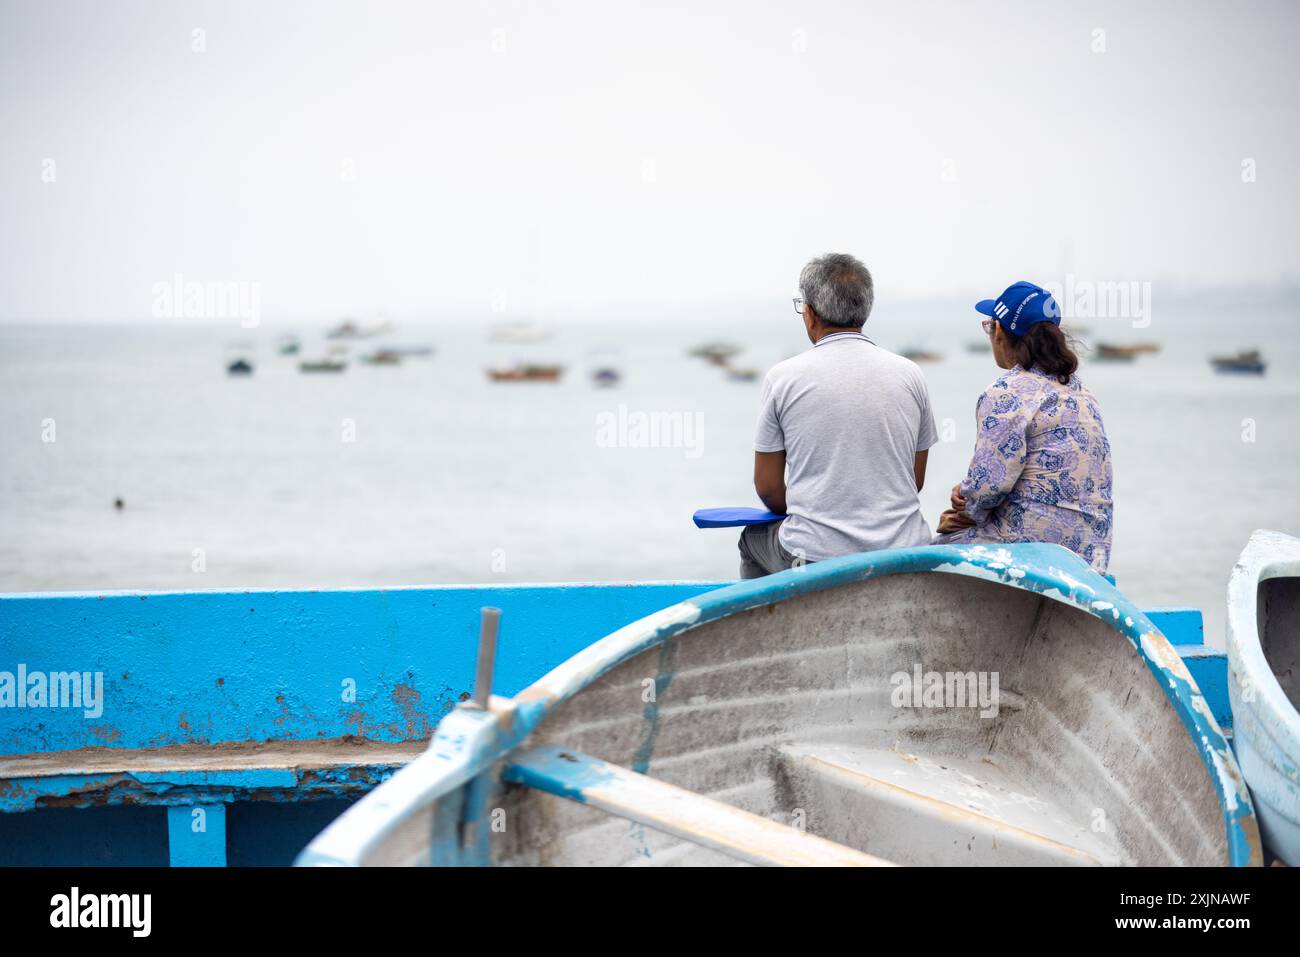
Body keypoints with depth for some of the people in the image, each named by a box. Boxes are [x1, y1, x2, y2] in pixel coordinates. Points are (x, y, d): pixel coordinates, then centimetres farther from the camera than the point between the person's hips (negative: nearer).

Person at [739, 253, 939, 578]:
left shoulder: (783, 377, -6)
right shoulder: (910, 374, 2)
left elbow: (767, 486, 2)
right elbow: (916, 481, 11)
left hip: (815, 555, -3)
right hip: (904, 549, 3)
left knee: (753, 538, 31)